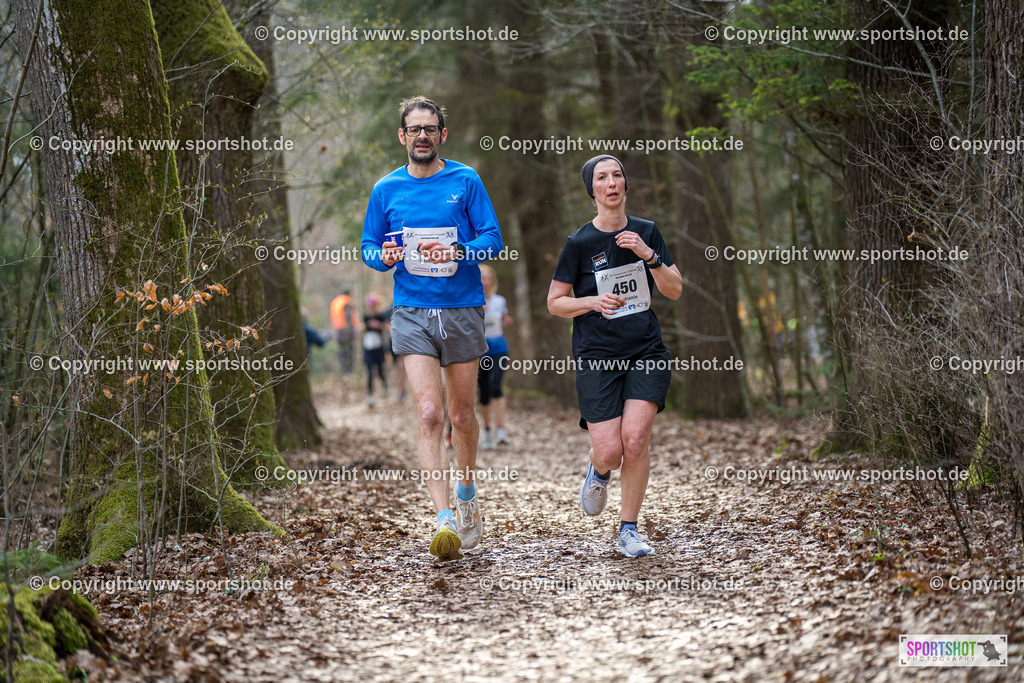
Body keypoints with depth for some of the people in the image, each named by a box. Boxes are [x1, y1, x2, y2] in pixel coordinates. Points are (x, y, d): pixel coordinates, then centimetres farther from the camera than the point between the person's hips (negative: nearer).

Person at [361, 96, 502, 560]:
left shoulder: (465, 181, 2)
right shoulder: (386, 189, 7)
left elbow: (493, 240, 0)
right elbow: (368, 247, 14)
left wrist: (457, 253, -19)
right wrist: (384, 257, -9)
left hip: (463, 309, 0)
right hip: (412, 312, 0)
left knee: (461, 414, 11)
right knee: (429, 414, -15)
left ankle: (466, 495, 37)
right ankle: (445, 521, -20)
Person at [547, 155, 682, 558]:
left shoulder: (646, 232, 7)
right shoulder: (580, 243, -2)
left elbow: (675, 290, 5)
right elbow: (555, 303, 3)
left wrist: (648, 255, -10)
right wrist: (591, 301, -15)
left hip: (646, 351, 2)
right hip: (596, 357, -2)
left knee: (635, 439, -15)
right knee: (609, 451, -10)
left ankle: (629, 529, 1)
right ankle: (599, 472, 29)